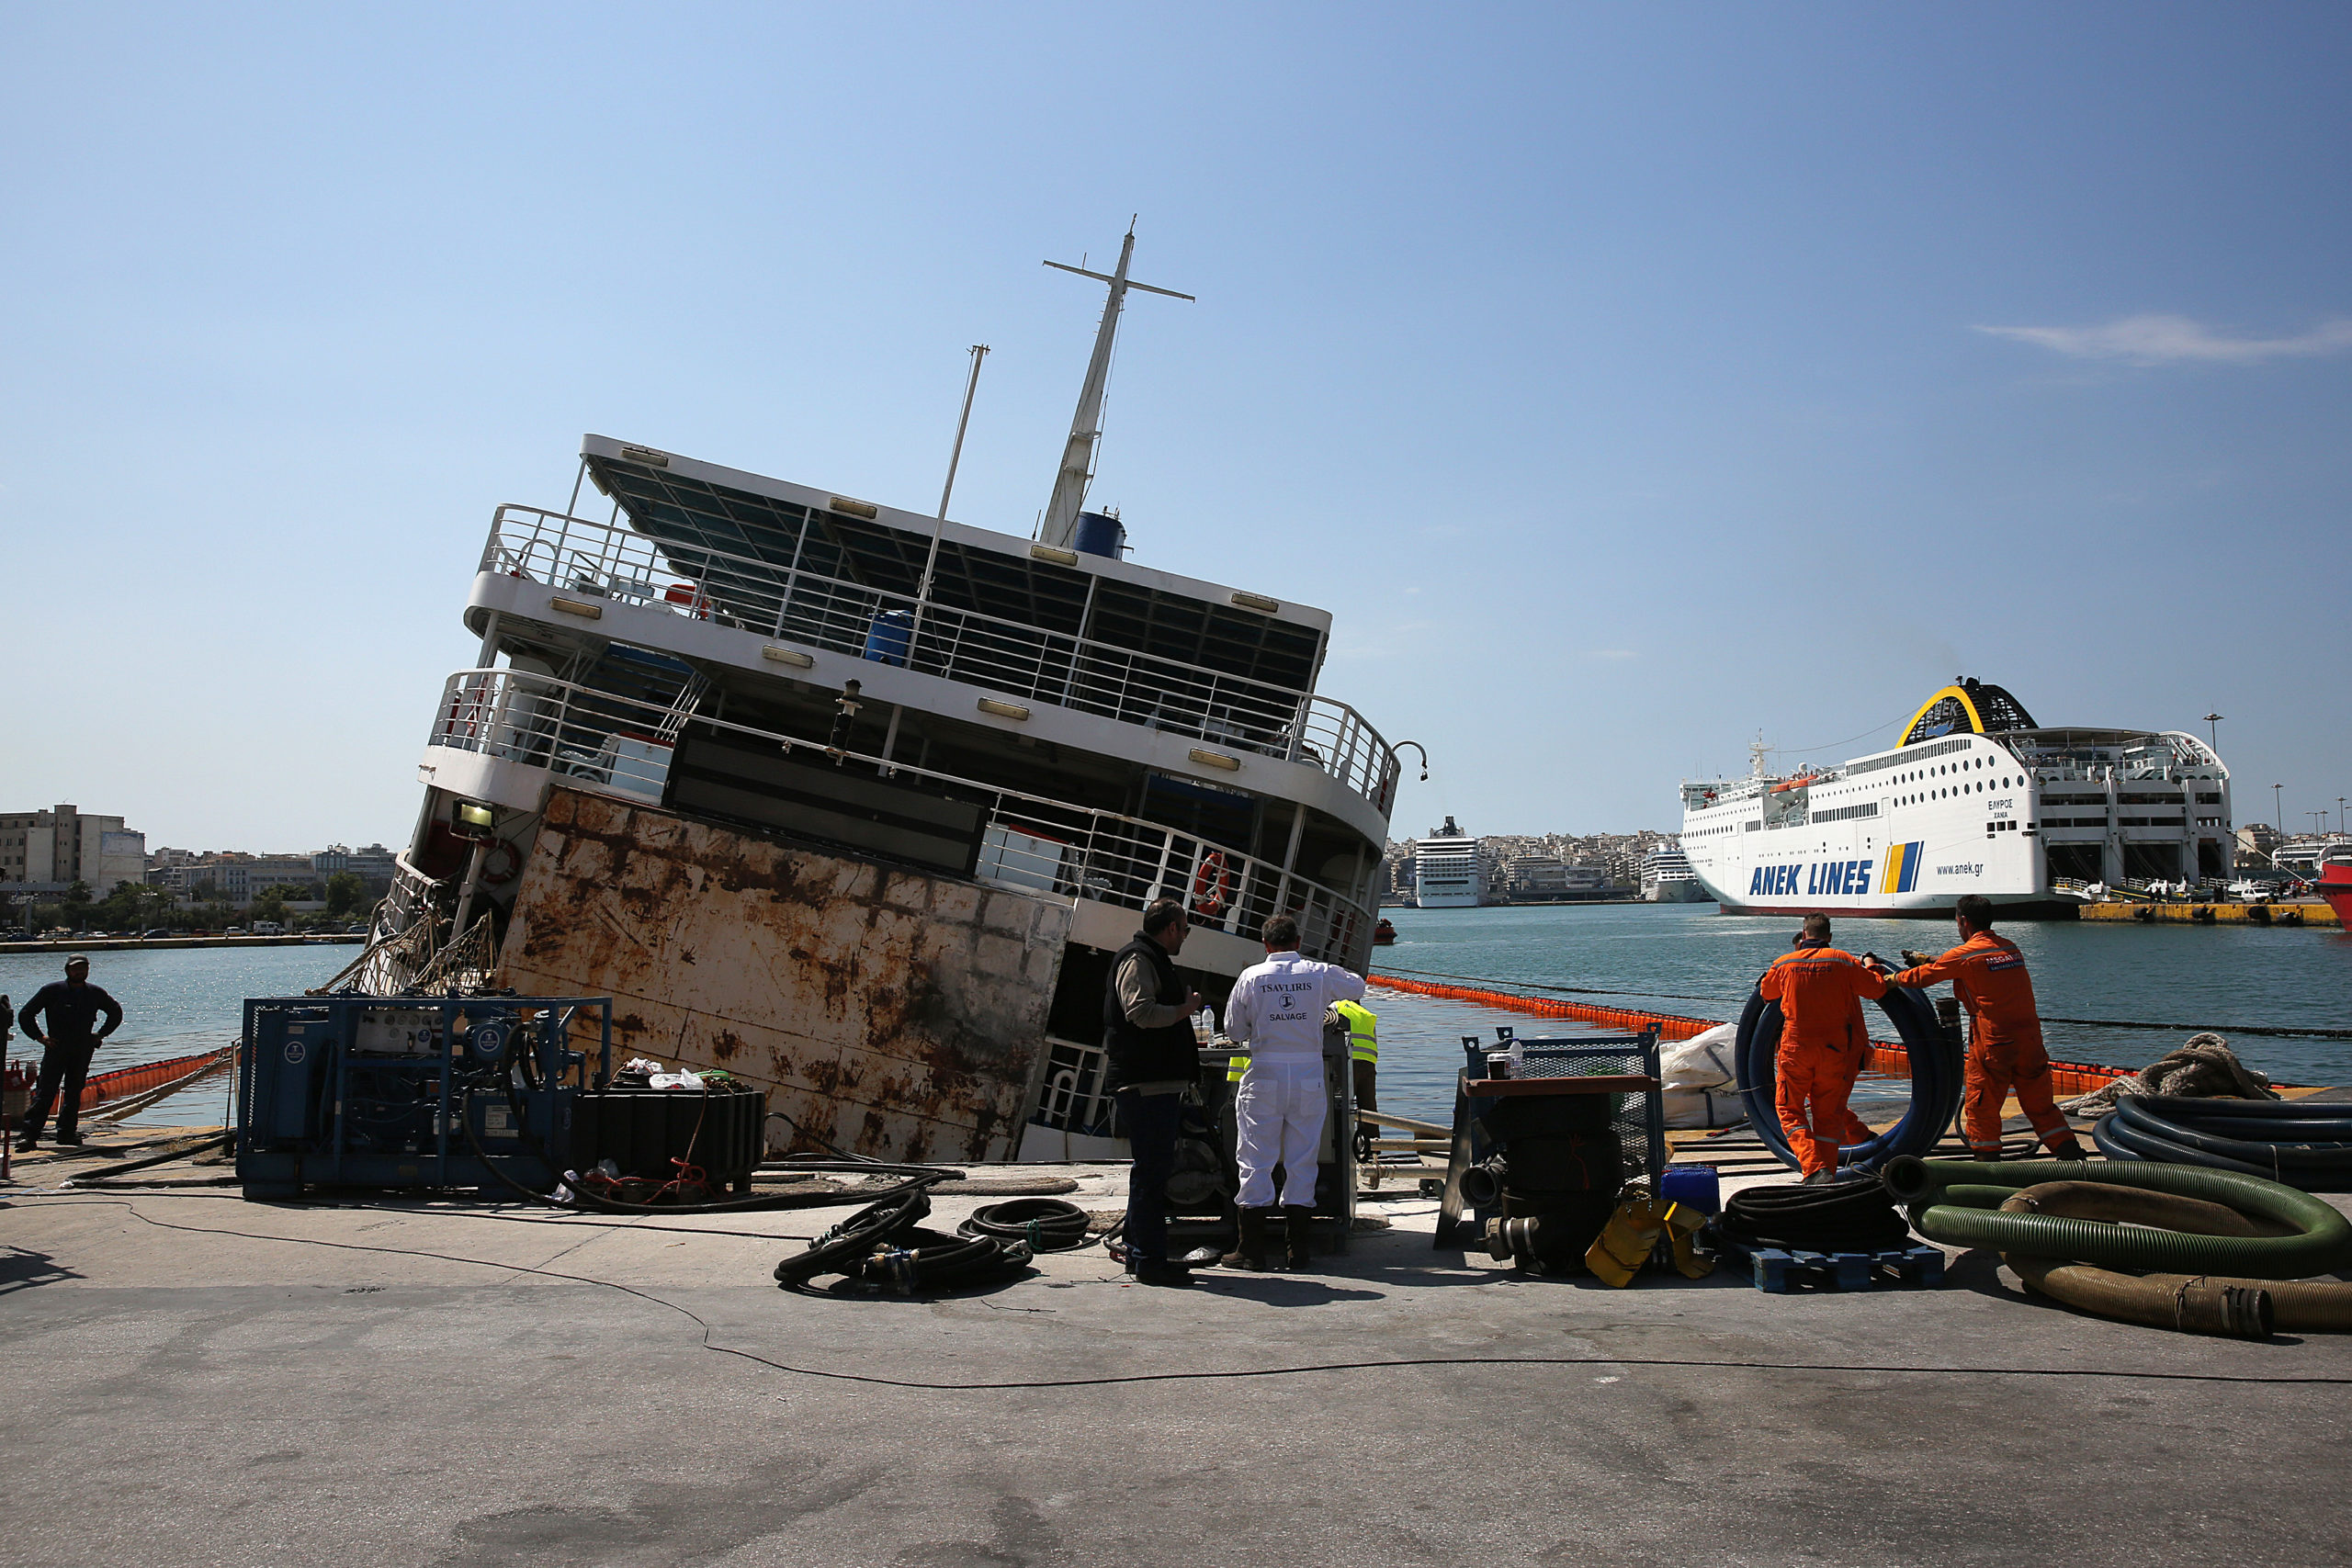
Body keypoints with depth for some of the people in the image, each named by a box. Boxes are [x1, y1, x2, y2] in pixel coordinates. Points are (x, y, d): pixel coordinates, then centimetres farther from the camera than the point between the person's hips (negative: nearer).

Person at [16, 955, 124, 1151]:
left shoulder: (95, 993, 8)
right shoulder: (52, 990, -2)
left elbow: (116, 1012, 24)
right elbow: (25, 1015, 4)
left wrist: (101, 1034, 13)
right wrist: (40, 1037, -4)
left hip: (83, 1051, 3)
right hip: (56, 1049, -3)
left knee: (74, 1093, 5)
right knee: (45, 1092, -7)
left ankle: (66, 1133, 10)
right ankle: (30, 1134, -6)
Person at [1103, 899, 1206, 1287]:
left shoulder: (1154, 960, 24)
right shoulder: (1138, 960, -9)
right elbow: (1140, 1011, -23)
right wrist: (1184, 1009, -12)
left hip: (1158, 1083, 11)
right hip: (1145, 1081, -11)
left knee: (1154, 1168, 15)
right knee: (1153, 1170, -10)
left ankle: (1141, 1253, 22)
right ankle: (1149, 1260, -8)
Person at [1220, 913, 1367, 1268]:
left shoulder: (1251, 977, -2)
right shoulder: (1321, 974, 0)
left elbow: (1234, 1032, 4)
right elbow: (1357, 987, 21)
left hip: (1264, 1079, -1)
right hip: (1308, 1076, 1)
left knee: (1256, 1162, 5)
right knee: (1302, 1163, 9)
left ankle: (1251, 1249, 8)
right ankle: (1297, 1249, 12)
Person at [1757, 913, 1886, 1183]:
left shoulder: (1784, 963, 2)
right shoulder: (1844, 961, -1)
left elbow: (1766, 993, 21)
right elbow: (1878, 989, 7)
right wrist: (1871, 968, 28)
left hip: (1795, 1047, -1)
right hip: (1835, 1048, 1)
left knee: (1790, 1110, 5)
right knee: (1828, 1113, 11)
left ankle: (1815, 1169, -12)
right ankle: (1828, 1175, 8)